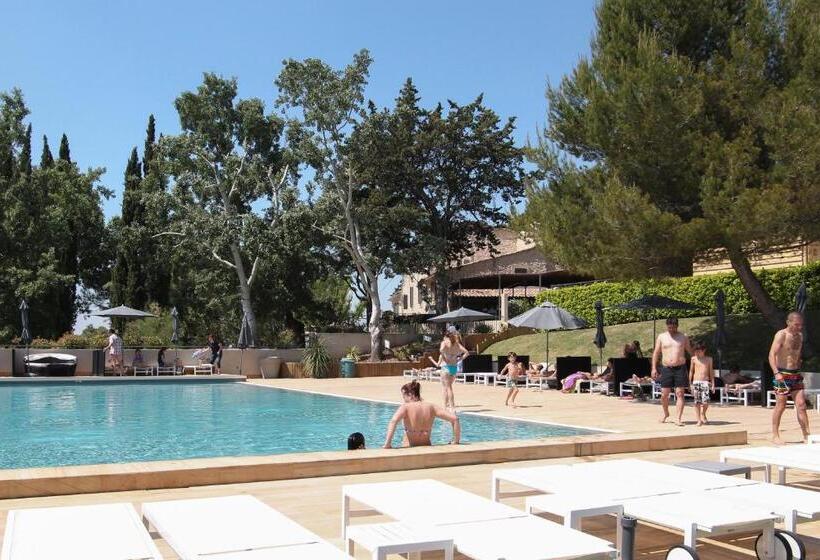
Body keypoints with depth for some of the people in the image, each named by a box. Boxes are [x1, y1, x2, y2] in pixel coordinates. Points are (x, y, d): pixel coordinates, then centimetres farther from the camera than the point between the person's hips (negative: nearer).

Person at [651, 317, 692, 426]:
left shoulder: (683, 337, 8)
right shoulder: (661, 337, 8)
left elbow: (690, 351, 15)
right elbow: (656, 353, 9)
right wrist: (654, 368, 2)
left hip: (680, 368, -1)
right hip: (666, 369, 1)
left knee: (679, 394, -6)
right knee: (664, 394, 3)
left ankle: (679, 419, -6)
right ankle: (666, 414, 29)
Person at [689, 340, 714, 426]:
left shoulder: (709, 359, 7)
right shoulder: (694, 359, 5)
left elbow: (711, 372, 12)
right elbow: (691, 371, 10)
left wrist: (713, 384, 8)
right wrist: (690, 384, 8)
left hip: (705, 382, 0)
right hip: (696, 382, 0)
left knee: (706, 402, -11)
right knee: (697, 402, -2)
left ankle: (703, 414, 17)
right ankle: (699, 420, 7)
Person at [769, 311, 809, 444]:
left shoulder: (799, 336, 12)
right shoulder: (781, 335, -11)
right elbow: (772, 355, -20)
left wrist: (799, 371, 20)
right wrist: (776, 373, -31)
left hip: (796, 375, 6)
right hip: (783, 375, -6)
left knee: (801, 404, 1)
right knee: (781, 406, -1)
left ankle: (806, 436, 3)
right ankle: (775, 435, 9)